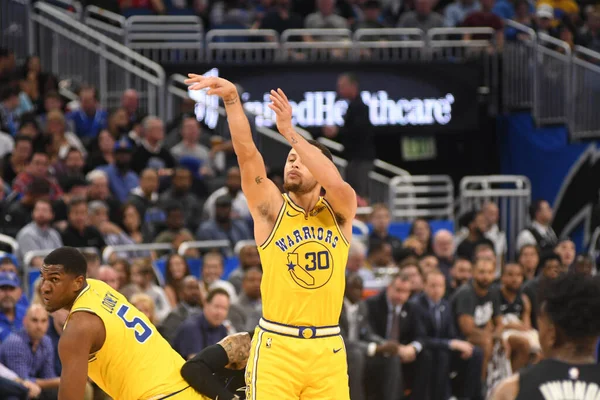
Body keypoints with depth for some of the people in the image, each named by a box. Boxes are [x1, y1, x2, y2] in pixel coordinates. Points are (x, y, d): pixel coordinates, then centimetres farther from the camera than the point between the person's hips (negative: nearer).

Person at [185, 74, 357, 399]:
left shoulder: (340, 210, 5)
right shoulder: (271, 207, 3)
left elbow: (336, 183, -18)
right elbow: (247, 154, -11)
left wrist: (289, 132, -20)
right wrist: (232, 99, -24)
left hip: (327, 349, 2)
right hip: (276, 347, -1)